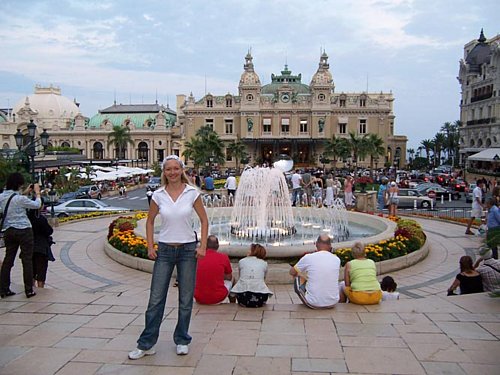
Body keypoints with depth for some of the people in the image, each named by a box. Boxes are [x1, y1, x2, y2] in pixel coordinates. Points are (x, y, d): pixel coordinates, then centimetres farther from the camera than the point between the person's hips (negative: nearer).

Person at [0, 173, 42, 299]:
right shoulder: (20, 199, -18)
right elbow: (37, 205, -4)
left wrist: (25, 193, 20)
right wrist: (37, 193, 10)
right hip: (24, 231, -6)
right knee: (27, 260, 2)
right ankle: (29, 290, 7)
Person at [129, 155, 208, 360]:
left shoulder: (192, 193, -5)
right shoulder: (158, 195, -1)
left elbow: (204, 220, 2)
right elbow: (150, 221, 11)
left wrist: (203, 246, -5)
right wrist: (150, 247, 2)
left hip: (187, 250, -1)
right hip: (164, 250, 1)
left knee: (186, 299, 9)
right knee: (156, 299, 4)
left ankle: (182, 341, 26)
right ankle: (146, 344, 17)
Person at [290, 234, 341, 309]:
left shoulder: (308, 258, -11)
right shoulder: (337, 260, -2)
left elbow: (292, 272, 8)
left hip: (313, 304, -4)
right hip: (333, 303, 4)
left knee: (297, 277, 20)